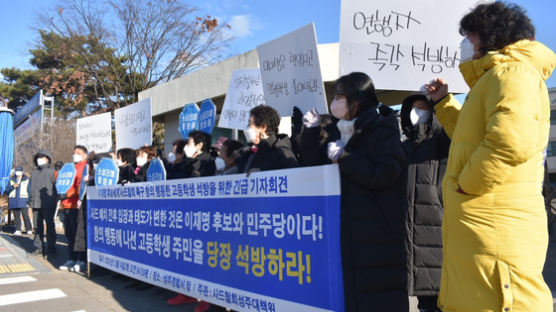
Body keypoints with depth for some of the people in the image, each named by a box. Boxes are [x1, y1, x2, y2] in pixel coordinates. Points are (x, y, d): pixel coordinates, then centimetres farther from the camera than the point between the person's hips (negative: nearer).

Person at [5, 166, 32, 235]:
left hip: (23, 200, -3)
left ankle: (29, 230, -3)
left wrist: (30, 199, -5)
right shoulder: (11, 180, 11)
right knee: (16, 216, 5)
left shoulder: (26, 180, 6)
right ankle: (18, 230, 9)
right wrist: (13, 186, -12)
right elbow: (7, 191, 6)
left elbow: (30, 190, 6)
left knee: (25, 216, -9)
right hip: (14, 201, 3)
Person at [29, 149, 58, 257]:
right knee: (37, 226, 9)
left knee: (50, 226, -5)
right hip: (36, 204, 6)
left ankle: (51, 249, -1)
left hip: (48, 204, -6)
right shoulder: (34, 172, 20)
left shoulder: (52, 171, 1)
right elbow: (31, 188, 24)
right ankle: (39, 247, 18)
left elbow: (57, 186, -5)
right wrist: (31, 200, 16)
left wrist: (55, 199, -12)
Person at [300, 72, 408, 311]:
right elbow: (315, 163, 21)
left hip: (377, 236, -7)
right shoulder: (339, 133, 16)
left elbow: (384, 174, -20)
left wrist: (345, 157, -15)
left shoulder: (383, 133, -7)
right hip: (349, 232, 7)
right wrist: (312, 131, 9)